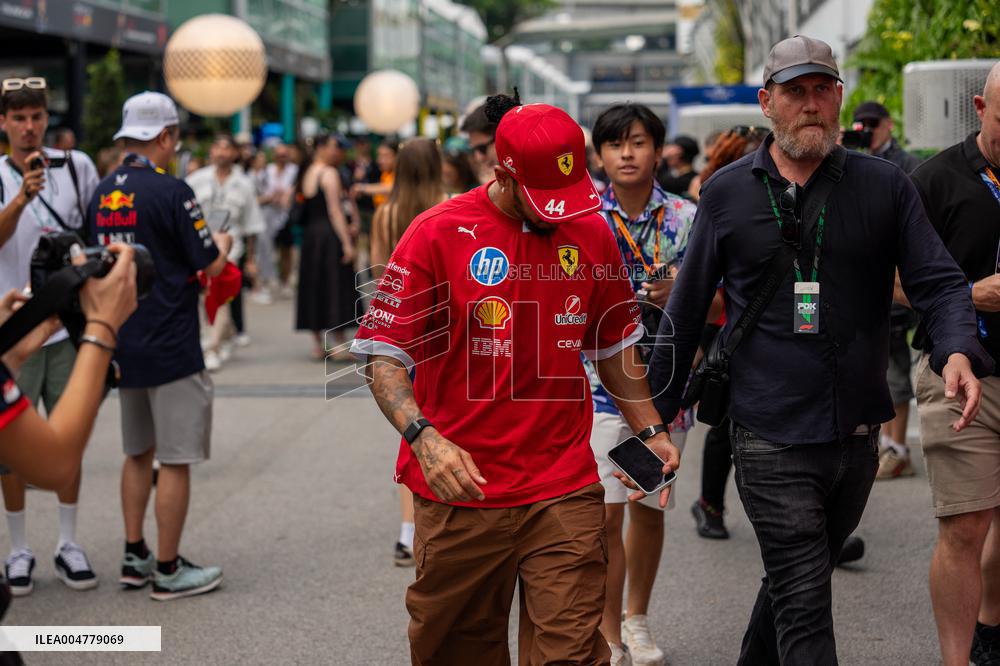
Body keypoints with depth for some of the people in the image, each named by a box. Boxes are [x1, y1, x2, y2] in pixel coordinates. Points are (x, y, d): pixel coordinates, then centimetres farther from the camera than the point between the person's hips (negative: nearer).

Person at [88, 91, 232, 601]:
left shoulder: (102, 194, 6)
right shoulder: (170, 192, -15)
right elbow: (211, 266, -10)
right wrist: (222, 243, 12)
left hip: (123, 344, 8)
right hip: (169, 346, -7)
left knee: (138, 453, 18)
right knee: (175, 460, 1)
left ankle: (135, 558, 23)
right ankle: (168, 570, 6)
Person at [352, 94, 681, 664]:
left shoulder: (591, 233, 7)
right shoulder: (439, 234, -6)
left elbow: (614, 344, 20)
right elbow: (383, 354, -7)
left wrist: (650, 430, 11)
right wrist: (424, 437, -22)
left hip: (565, 493, 2)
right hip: (461, 489, -2)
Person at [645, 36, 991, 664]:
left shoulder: (885, 185, 3)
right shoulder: (727, 193, 2)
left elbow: (939, 281, -1)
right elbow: (687, 311, 7)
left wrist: (959, 351, -22)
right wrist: (658, 411, 8)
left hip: (857, 438, 3)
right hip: (772, 441, -3)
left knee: (799, 582, 19)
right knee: (804, 606, -6)